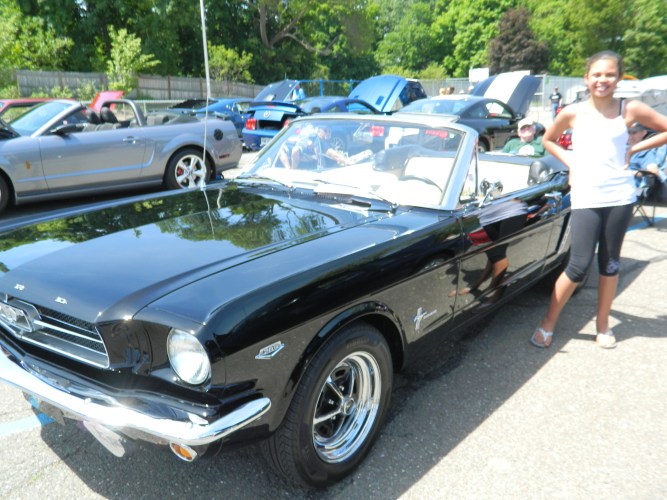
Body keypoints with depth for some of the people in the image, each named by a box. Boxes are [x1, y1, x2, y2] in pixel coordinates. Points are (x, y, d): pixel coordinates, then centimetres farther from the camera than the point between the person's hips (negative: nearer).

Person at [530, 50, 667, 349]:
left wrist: (634, 149, 1)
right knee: (579, 265, -5)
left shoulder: (630, 110, 1)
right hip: (585, 197, -2)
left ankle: (603, 325, 26)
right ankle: (547, 325, 9)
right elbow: (548, 140, 15)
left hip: (619, 196, 2)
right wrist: (569, 162, 3)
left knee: (610, 263, 10)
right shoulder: (572, 113, 0)